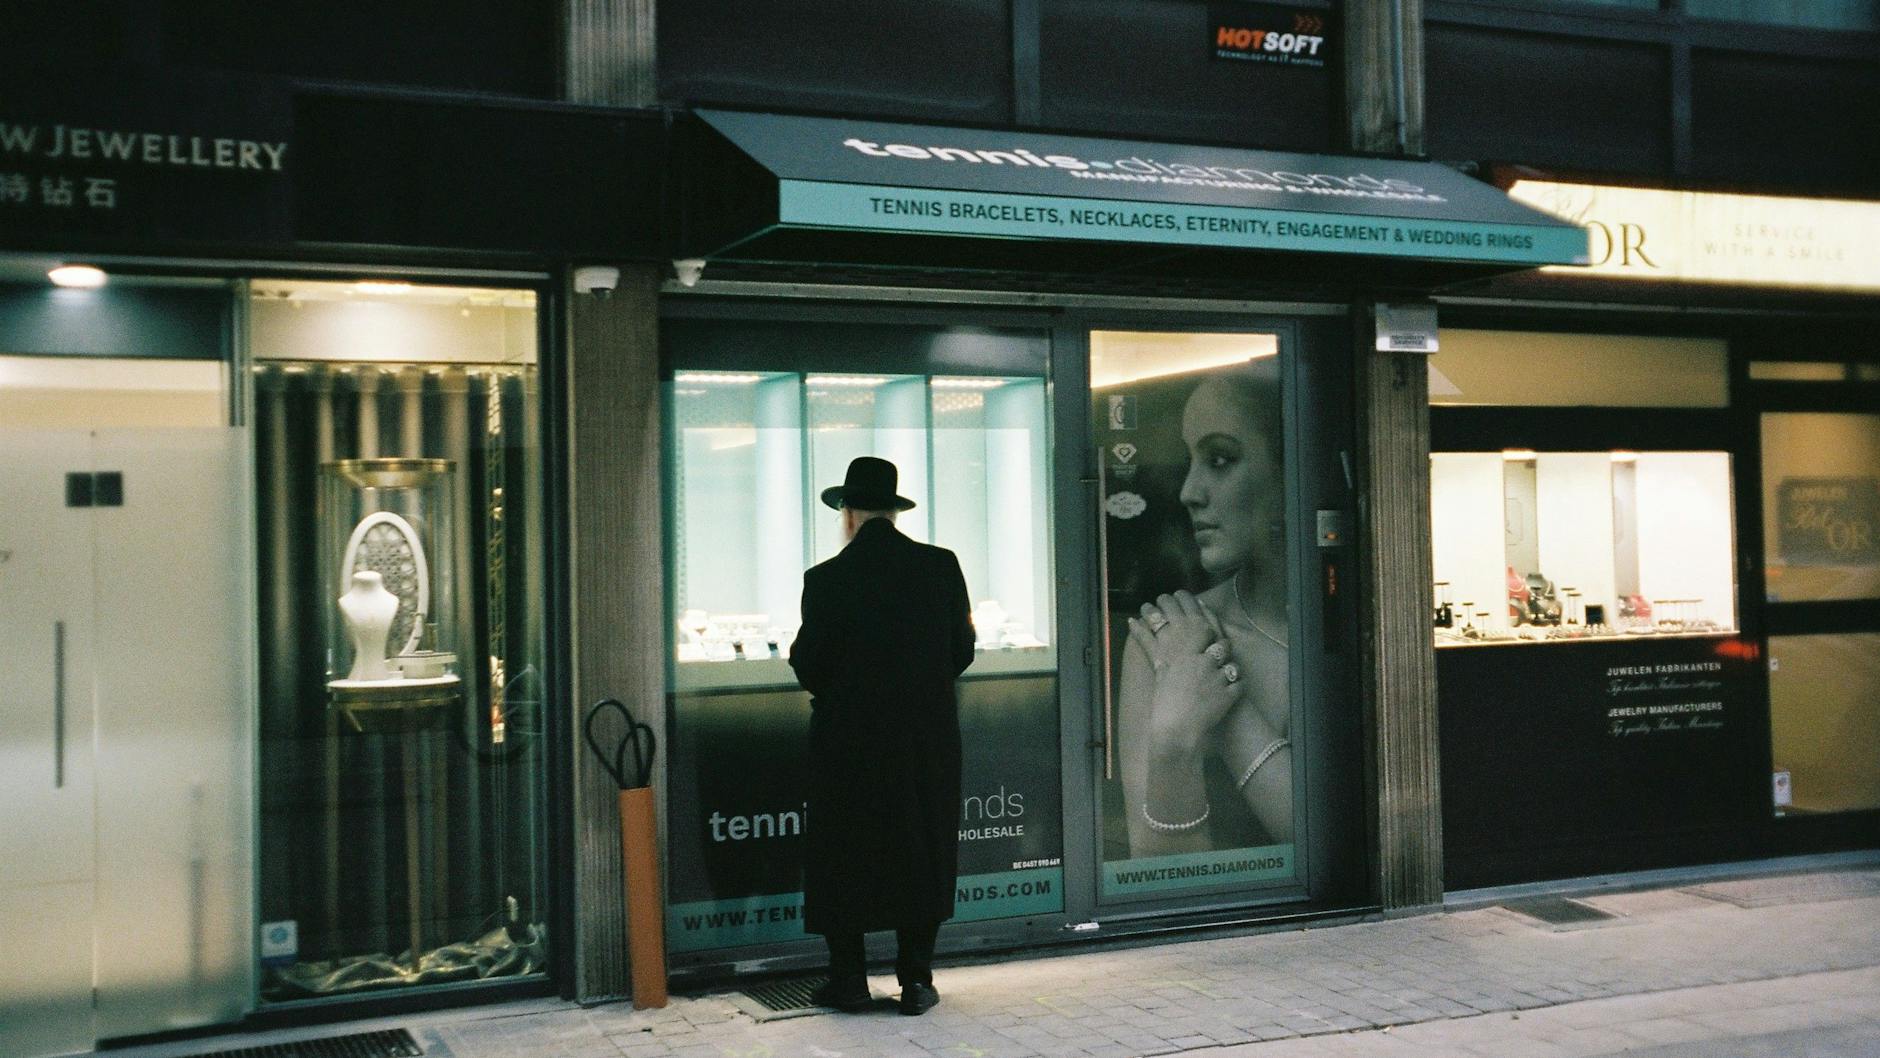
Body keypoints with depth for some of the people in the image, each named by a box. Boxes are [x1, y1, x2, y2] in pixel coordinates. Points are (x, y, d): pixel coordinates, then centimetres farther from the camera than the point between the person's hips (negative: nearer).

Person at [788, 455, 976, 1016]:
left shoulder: (827, 579, -11)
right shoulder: (941, 566, -3)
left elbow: (809, 668, -7)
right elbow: (961, 651, 2)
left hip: (849, 736, -2)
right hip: (927, 738, 2)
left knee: (843, 857, 11)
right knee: (922, 853, 12)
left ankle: (849, 979, 16)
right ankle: (916, 980, 14)